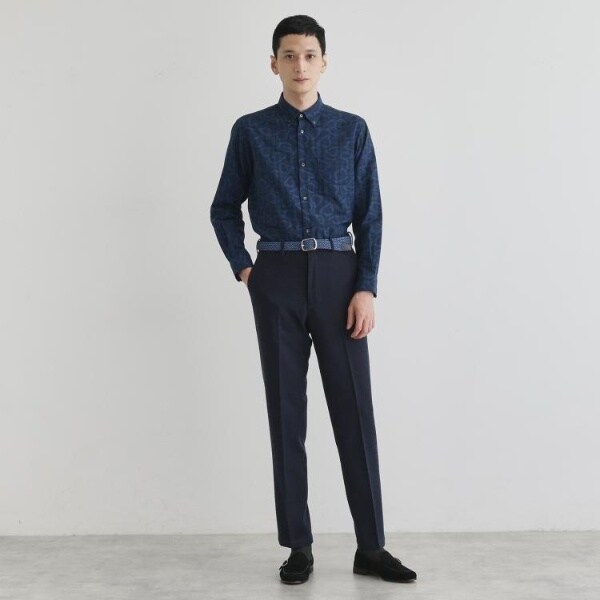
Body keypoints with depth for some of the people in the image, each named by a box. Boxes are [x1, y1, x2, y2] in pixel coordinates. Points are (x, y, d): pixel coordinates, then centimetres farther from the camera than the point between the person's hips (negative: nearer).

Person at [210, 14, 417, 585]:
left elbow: (370, 215, 3)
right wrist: (243, 269, 2)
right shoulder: (250, 131, 6)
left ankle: (370, 546, 10)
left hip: (338, 273, 0)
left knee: (354, 409, 0)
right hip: (277, 276, 0)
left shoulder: (352, 131, 6)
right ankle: (298, 546, 14)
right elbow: (224, 208, 13)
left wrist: (366, 288, -6)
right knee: (286, 411, 4)